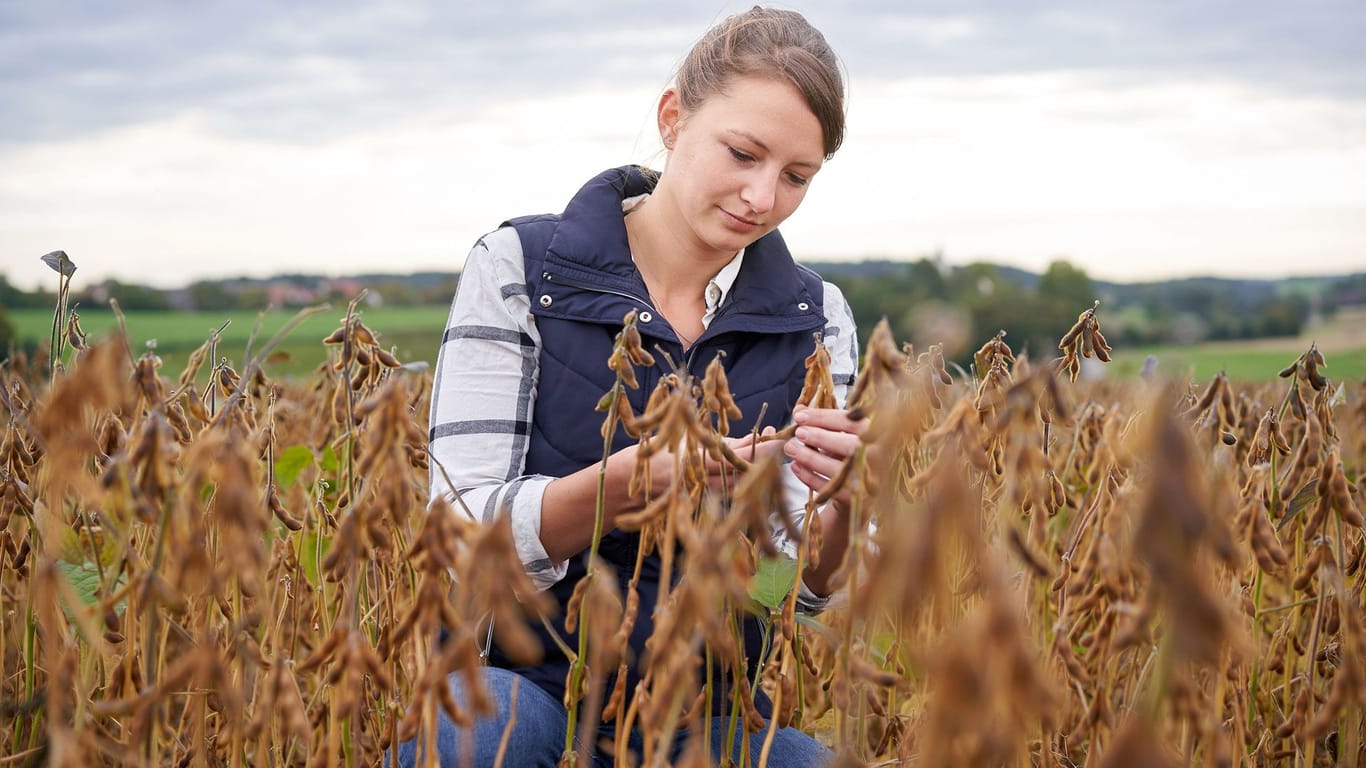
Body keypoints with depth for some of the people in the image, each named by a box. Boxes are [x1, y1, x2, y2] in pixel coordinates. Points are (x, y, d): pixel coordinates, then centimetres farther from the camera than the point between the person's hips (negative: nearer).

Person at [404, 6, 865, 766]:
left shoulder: (815, 321, 3)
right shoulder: (518, 269, -5)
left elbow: (800, 587, -2)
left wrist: (845, 501, -24)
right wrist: (633, 476, -29)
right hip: (520, 680, -2)